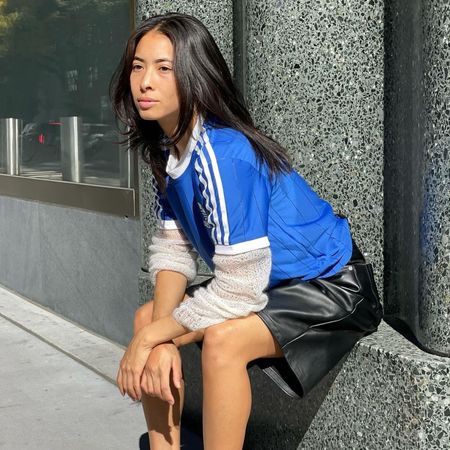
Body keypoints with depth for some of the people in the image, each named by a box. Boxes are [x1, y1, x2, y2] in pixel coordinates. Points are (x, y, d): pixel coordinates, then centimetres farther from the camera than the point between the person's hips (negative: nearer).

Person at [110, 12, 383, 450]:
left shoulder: (223, 154, -30)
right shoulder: (167, 146, -3)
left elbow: (237, 291, -29)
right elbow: (173, 249, -2)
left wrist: (152, 337, -19)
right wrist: (159, 337, -16)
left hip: (330, 286, -9)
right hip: (264, 281, 9)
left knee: (222, 340, -32)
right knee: (146, 316, 4)